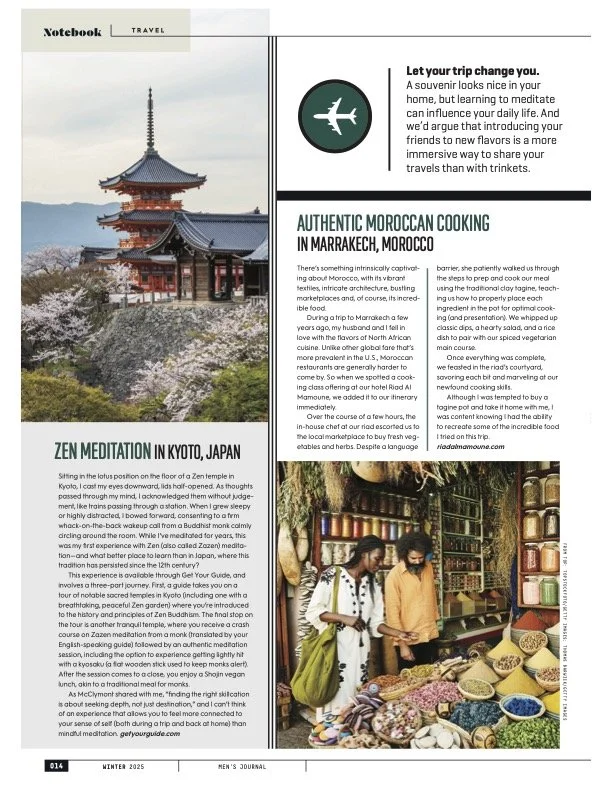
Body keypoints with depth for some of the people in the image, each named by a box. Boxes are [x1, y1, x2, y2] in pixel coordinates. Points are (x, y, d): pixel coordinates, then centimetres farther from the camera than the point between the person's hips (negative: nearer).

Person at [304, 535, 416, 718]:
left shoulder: (373, 585, 11)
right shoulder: (332, 575, -6)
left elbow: (375, 622, 11)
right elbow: (313, 612, -7)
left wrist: (397, 633, -5)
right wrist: (345, 618, -17)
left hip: (360, 649, 5)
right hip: (334, 647, -5)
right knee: (335, 696, -7)